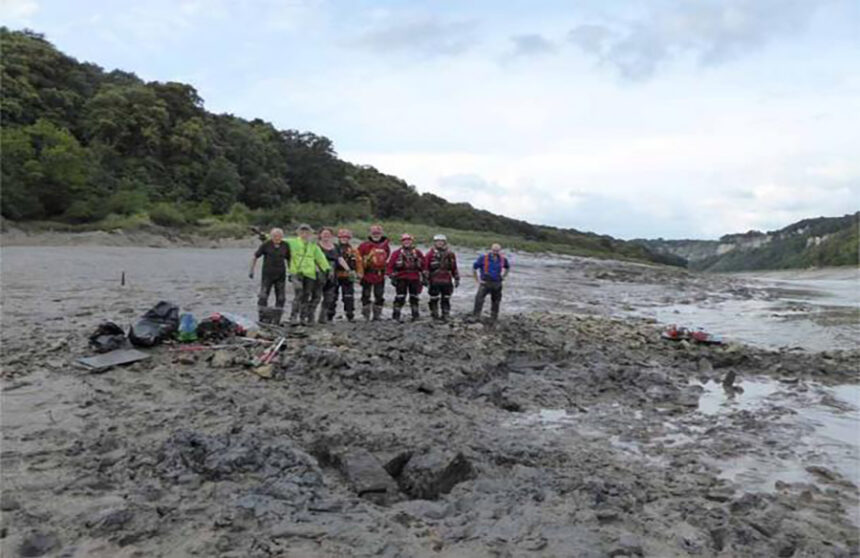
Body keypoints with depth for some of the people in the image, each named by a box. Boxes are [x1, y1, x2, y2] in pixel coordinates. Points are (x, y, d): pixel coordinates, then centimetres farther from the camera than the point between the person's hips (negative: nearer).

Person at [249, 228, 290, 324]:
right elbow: (255, 257, 1)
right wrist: (251, 270, -3)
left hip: (281, 275, 3)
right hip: (267, 275, -3)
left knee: (281, 298, 3)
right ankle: (263, 318, 1)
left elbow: (289, 259, 16)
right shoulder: (266, 244, -5)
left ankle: (276, 319, 12)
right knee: (263, 297, -7)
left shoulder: (285, 245, 4)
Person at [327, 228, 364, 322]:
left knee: (349, 297, 0)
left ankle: (350, 316, 5)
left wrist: (359, 274, -2)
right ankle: (330, 316, 14)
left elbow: (359, 262, 5)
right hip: (335, 276, 0)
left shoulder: (353, 250, 6)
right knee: (333, 296, 6)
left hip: (348, 277, 1)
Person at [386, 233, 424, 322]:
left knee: (414, 297, 10)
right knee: (400, 297, -6)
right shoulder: (397, 253, 1)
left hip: (414, 278, 3)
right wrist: (392, 277, -9)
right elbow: (390, 265, -2)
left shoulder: (417, 253, 9)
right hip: (401, 278, -3)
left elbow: (423, 265, 14)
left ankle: (415, 315, 20)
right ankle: (396, 315, 0)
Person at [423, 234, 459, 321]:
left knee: (446, 299, 6)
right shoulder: (430, 254, 0)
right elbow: (426, 267, -3)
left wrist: (457, 279, 13)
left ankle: (445, 315, 14)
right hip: (434, 281, -2)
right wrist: (426, 279, -7)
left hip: (447, 281, 2)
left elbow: (454, 268, 14)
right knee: (434, 299, 2)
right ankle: (434, 315, 12)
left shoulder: (450, 254, 10)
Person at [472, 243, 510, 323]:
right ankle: (475, 317, -11)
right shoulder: (483, 258, -9)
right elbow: (474, 268, -1)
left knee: (496, 302, 10)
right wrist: (477, 280, -2)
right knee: (479, 299, -17)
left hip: (497, 284, 4)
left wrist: (503, 277, 14)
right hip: (485, 283, -3)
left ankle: (494, 319, 24)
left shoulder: (503, 259, 2)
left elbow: (507, 267, 25)